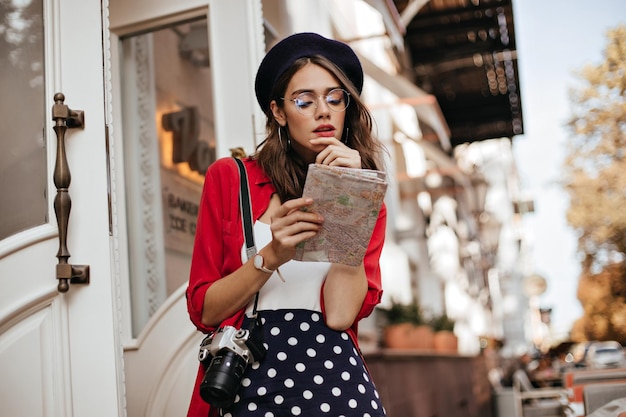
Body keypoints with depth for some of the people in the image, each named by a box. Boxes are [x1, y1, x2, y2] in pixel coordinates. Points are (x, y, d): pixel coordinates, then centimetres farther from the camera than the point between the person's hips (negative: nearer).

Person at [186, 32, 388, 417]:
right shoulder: (229, 178, 5)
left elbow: (341, 314, -5)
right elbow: (203, 310, 2)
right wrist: (271, 257, -13)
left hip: (333, 373, 1)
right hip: (245, 381, -1)